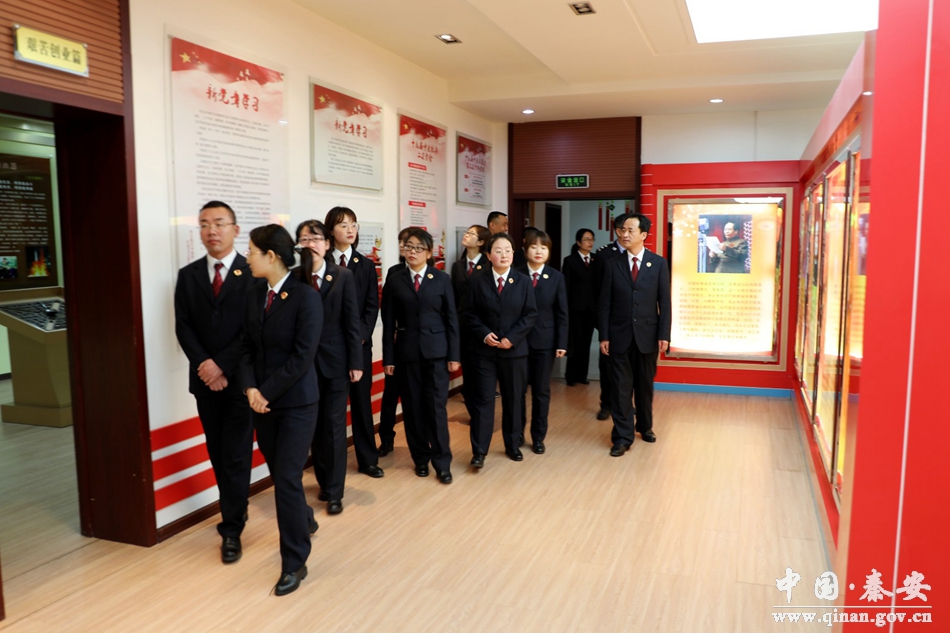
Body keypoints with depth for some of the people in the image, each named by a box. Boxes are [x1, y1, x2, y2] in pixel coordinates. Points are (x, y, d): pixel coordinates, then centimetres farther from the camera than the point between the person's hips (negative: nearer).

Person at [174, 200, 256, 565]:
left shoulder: (254, 273, -5)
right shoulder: (188, 275, 9)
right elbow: (183, 327, 3)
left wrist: (222, 365, -16)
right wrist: (204, 365, -11)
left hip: (240, 379, -4)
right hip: (205, 380, 4)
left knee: (236, 455, 0)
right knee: (218, 453, 13)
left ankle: (231, 529, 10)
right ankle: (237, 508, 31)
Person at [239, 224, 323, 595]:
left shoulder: (306, 297, -14)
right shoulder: (254, 296, 6)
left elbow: (302, 356, -17)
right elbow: (247, 347, 6)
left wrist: (267, 392, -16)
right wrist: (250, 388, -10)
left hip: (296, 401, -6)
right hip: (261, 400, 6)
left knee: (287, 479, -5)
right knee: (279, 473, 16)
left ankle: (294, 562, 9)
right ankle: (305, 522, 43)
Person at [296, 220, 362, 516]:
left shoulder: (343, 276, -4)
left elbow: (352, 322, -4)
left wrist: (356, 363, -6)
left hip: (335, 361, -1)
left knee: (334, 426, 5)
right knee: (314, 426, 11)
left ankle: (334, 492, 14)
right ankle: (324, 482, 29)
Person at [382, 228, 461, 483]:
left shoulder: (442, 279, 2)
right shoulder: (394, 281, 3)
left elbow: (452, 318, 1)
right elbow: (389, 323, 2)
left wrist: (454, 355, -3)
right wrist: (388, 357, -2)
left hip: (436, 350, -1)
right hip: (407, 351, 1)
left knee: (437, 407, -1)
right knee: (413, 407, 6)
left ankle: (442, 462, 8)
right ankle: (421, 458, 21)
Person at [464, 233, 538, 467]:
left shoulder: (523, 282, 2)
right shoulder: (478, 281, 1)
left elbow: (530, 314, -2)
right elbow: (469, 313, 1)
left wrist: (512, 337, -13)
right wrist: (484, 334, -15)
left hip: (515, 350, 1)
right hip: (484, 350, -1)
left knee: (512, 400, 11)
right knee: (483, 400, -1)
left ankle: (512, 445, 25)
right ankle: (479, 451, 3)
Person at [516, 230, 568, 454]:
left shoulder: (556, 278, 1)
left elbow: (562, 314, 1)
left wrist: (561, 343, -4)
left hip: (545, 342, 1)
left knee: (541, 391, 9)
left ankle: (538, 437, 21)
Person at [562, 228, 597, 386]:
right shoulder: (570, 260, -1)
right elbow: (565, 286, -3)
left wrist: (599, 306, -3)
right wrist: (565, 309, -8)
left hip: (591, 308, 3)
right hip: (576, 307, -3)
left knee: (586, 342, 7)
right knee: (575, 342, -1)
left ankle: (582, 375, 16)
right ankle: (571, 376, 10)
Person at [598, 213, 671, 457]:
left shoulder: (658, 263, 0)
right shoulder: (612, 265, 1)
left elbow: (664, 301, -1)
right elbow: (605, 303, 1)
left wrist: (664, 335, -7)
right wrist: (604, 336, -4)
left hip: (647, 334, 0)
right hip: (620, 335, 0)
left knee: (645, 385, 14)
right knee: (622, 387, 2)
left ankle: (645, 426, 34)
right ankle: (622, 436, 9)